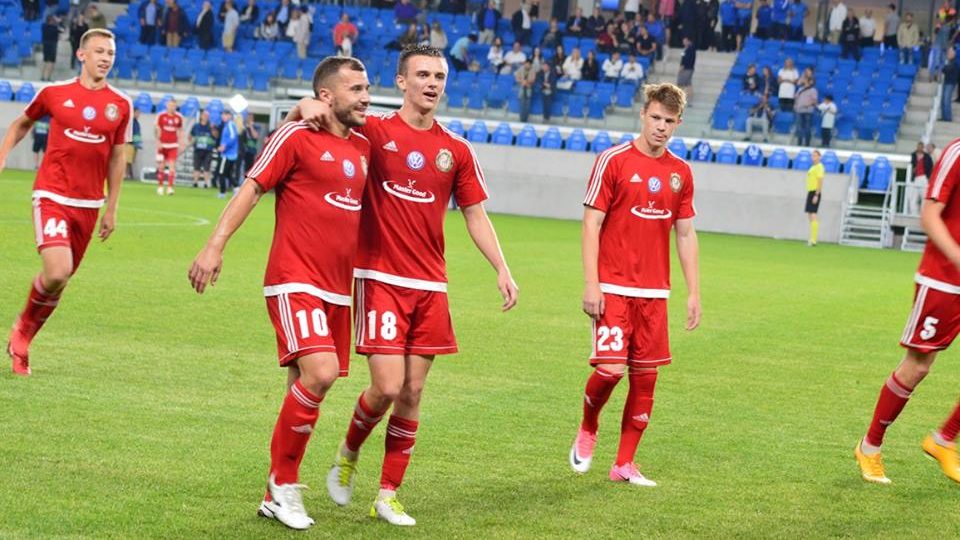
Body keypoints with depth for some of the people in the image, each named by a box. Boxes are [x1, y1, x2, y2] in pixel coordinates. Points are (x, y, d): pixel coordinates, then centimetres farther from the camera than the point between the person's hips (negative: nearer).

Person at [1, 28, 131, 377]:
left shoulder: (121, 105, 3)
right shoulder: (54, 93, -1)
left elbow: (116, 158, 12)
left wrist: (111, 209, 12)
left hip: (89, 204, 3)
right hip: (52, 197, -3)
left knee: (61, 278, 8)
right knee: (56, 274, -20)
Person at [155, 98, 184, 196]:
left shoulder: (179, 117, 4)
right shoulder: (161, 116, -2)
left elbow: (180, 131, 13)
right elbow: (156, 129, 0)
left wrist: (180, 143, 6)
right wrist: (158, 141, -10)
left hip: (173, 145, 1)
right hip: (162, 144, -1)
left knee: (172, 165, -9)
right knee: (161, 166, 4)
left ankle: (170, 187, -10)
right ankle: (160, 186, 14)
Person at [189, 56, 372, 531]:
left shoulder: (363, 146, 13)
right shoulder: (296, 137, -6)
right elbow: (252, 188, -9)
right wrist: (215, 245, -17)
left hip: (337, 287, 7)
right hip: (295, 281, -7)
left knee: (306, 390, 9)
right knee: (319, 373, -22)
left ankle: (277, 496, 19)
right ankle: (284, 481, -5)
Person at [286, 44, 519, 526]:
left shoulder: (456, 151, 8)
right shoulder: (374, 133, -2)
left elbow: (475, 216, 14)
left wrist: (502, 270, 4)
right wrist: (306, 106, -25)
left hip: (430, 286, 4)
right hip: (380, 281, -4)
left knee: (412, 393, 3)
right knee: (387, 387, -12)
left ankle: (388, 496, 13)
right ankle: (348, 457, 17)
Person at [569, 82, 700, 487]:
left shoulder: (680, 172, 9)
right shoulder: (613, 161, -5)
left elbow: (686, 234, 15)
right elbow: (591, 224, -6)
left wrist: (693, 293, 10)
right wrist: (591, 284, -13)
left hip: (654, 292, 5)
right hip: (613, 288, -5)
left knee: (645, 378, 4)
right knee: (610, 369, -15)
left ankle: (624, 464, 14)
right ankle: (587, 430, 15)